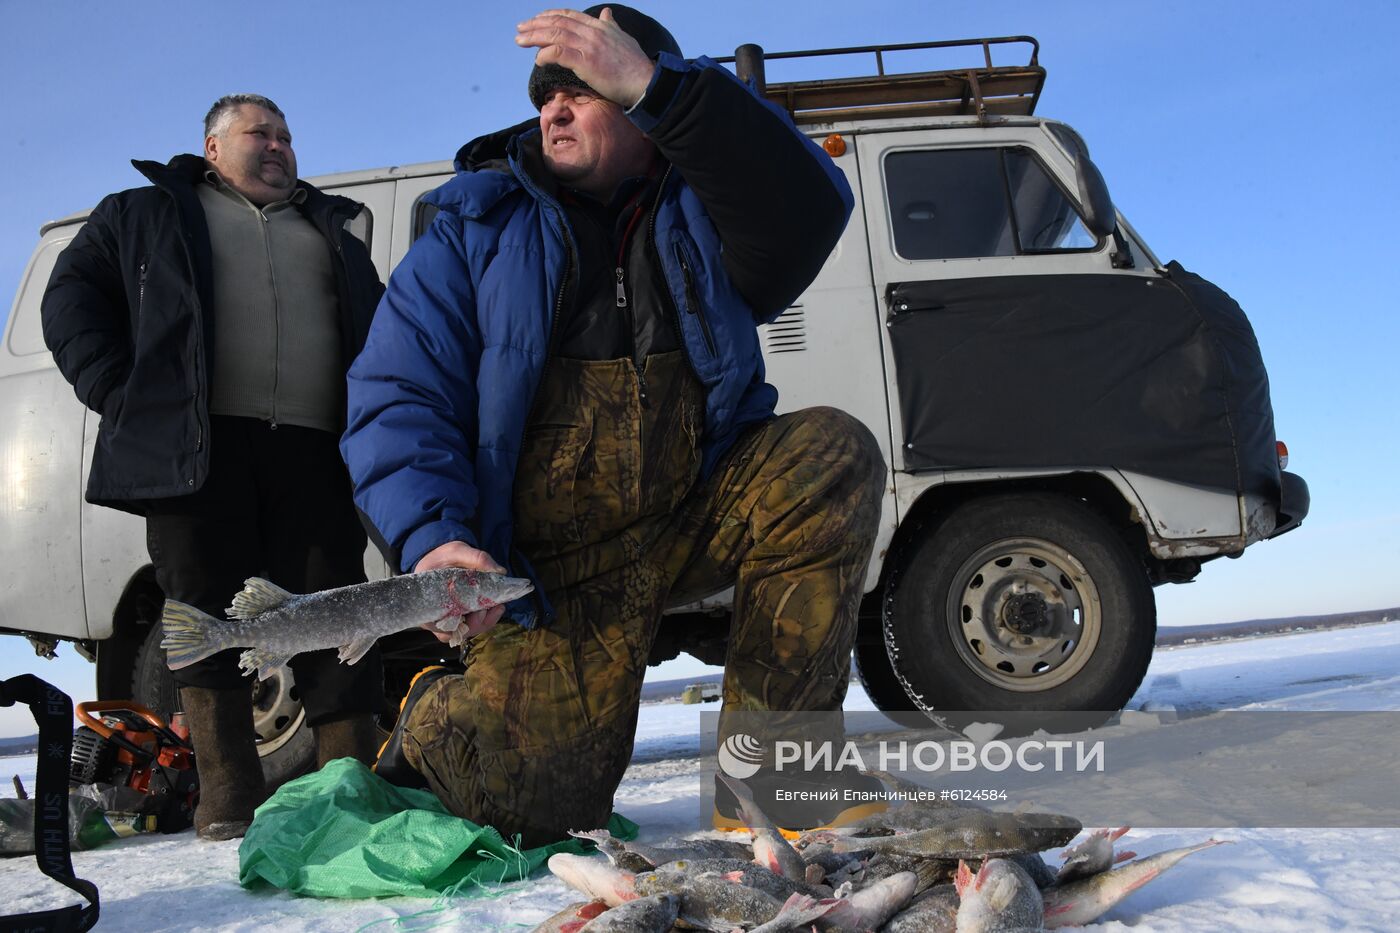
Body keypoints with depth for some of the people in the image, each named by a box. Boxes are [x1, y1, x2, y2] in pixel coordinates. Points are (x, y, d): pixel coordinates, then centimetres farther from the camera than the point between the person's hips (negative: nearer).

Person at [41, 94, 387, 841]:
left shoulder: (332, 233, 28)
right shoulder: (145, 215, 22)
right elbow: (72, 296, 13)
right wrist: (115, 388, -2)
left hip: (314, 447, 2)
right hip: (196, 443, -2)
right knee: (209, 613, -4)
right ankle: (228, 798, 1)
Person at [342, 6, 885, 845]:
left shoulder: (697, 210, 5)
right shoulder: (475, 227, 3)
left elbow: (808, 212, -19)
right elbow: (396, 398, -6)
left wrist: (652, 84, -27)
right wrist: (432, 538, -25)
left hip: (698, 511, 2)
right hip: (553, 561, -2)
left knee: (834, 455, -24)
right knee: (537, 797, -18)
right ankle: (436, 718, 20)